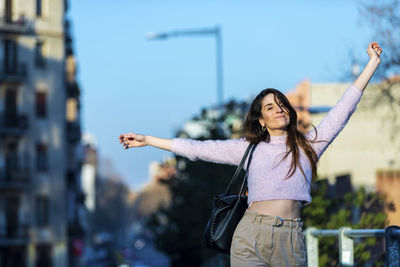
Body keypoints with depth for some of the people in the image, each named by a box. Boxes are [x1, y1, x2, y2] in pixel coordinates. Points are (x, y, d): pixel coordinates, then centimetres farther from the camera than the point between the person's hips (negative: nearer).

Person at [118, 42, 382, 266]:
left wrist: (373, 63, 15)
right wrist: (146, 140, 16)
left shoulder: (307, 145, 14)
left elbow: (342, 110, 15)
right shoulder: (249, 148, 14)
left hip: (291, 240, 1)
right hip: (251, 237, 0)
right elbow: (196, 148, 16)